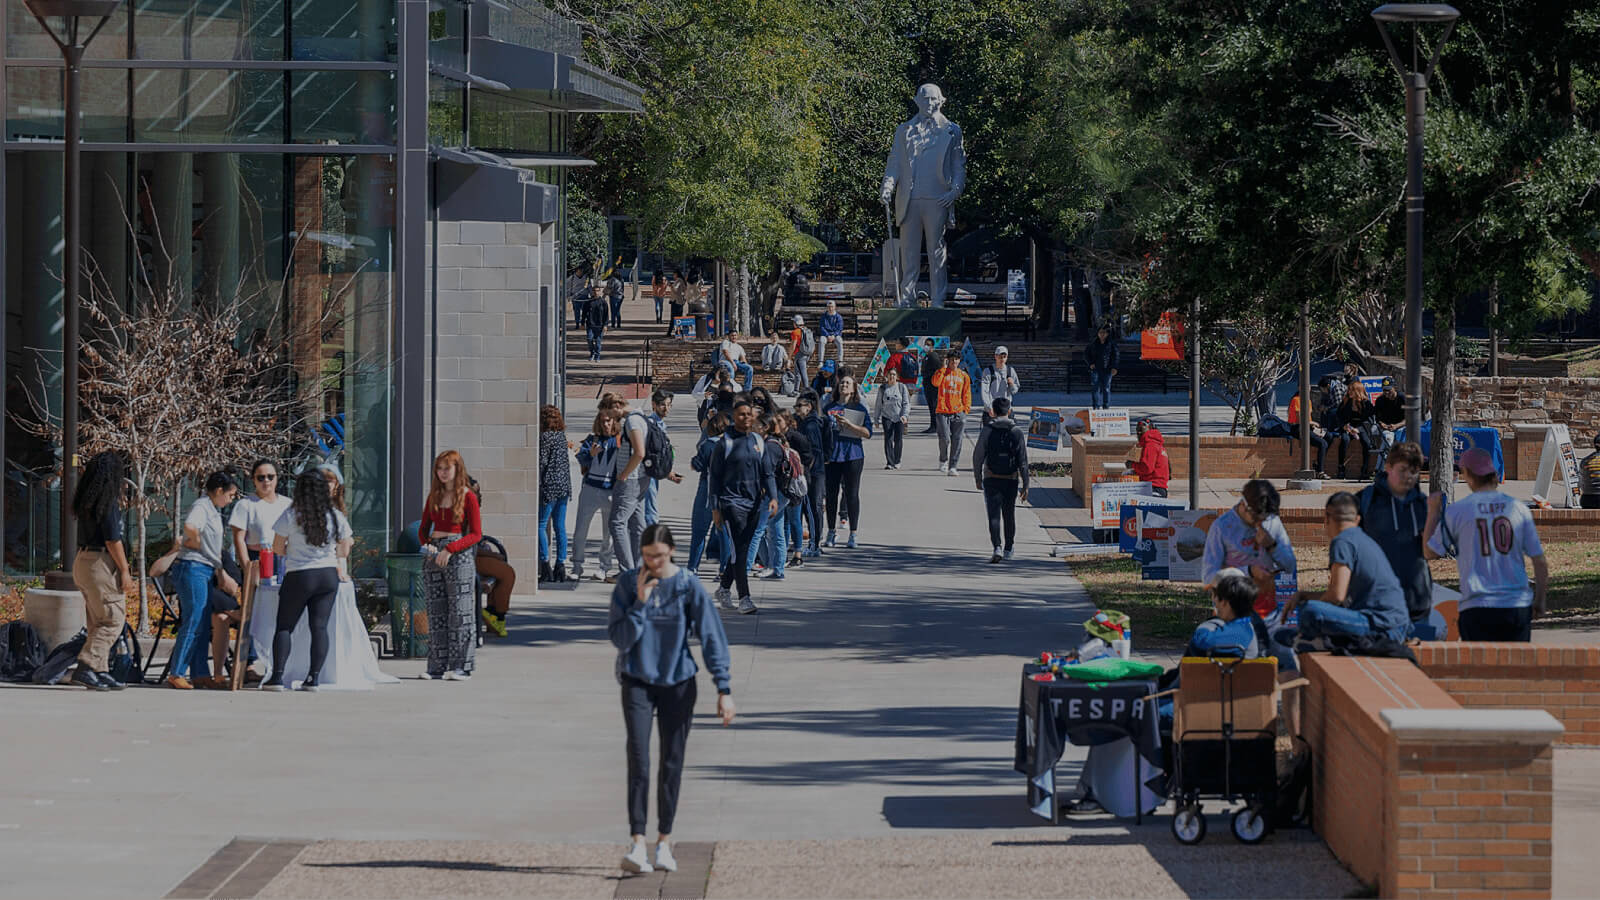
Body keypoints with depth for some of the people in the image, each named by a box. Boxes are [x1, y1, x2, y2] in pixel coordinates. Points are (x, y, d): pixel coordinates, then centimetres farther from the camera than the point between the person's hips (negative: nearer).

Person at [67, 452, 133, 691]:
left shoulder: (86, 500, 12)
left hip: (83, 559, 9)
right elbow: (112, 539, -16)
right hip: (101, 562, -9)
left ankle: (100, 671, 14)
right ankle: (86, 667, -14)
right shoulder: (107, 501, -14)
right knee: (112, 619, -6)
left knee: (97, 621, 13)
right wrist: (125, 571, -12)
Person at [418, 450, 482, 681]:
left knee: (459, 610, -6)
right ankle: (438, 665, 8)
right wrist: (426, 544, -3)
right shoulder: (434, 496, 13)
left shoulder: (467, 497, -3)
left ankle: (460, 666, -5)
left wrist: (450, 549, -17)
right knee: (436, 610, 5)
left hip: (458, 555, -5)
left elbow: (476, 534, -7)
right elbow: (423, 529, 19)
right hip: (434, 555, 5)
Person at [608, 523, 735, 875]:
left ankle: (664, 843, 16)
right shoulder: (627, 586, -5)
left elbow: (711, 636, -8)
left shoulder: (688, 586, -7)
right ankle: (637, 845, -16)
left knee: (672, 765, 5)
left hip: (678, 684, 1)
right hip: (637, 683, 0)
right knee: (639, 763, -12)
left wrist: (724, 690, -13)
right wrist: (640, 602, -20)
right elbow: (620, 639, -9)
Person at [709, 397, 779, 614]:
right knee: (739, 549, -12)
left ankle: (724, 589, 27)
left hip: (753, 503, 5)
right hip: (732, 501, -5)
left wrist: (773, 497, -1)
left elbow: (767, 473, 14)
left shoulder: (758, 442, 11)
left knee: (742, 549, 10)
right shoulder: (725, 443, -4)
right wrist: (715, 508, -7)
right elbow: (714, 476, -3)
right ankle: (744, 598, -14)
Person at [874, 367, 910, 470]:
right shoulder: (882, 389, 8)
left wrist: (905, 415, -9)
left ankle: (897, 462, 13)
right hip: (887, 417, 0)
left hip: (899, 418, 0)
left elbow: (906, 403, 4)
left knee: (898, 440, 0)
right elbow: (878, 405, 12)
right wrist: (877, 419, 9)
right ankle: (889, 462, -8)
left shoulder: (902, 387, 5)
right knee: (888, 439, -9)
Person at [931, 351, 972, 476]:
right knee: (945, 438, -11)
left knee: (956, 441, -2)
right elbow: (935, 382, -16)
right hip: (942, 412, -2)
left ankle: (952, 467, 2)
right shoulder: (942, 373, 6)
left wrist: (966, 408, 3)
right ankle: (943, 460, 14)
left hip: (958, 413, 2)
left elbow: (967, 394, 14)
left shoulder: (964, 376, 11)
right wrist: (944, 368, -13)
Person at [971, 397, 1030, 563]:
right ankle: (1009, 548, 30)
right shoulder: (1017, 432, -4)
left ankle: (997, 547, -21)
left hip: (991, 480, -2)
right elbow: (1023, 461, -3)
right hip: (1011, 480, 2)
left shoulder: (987, 431, -6)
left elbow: (978, 456, -2)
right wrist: (1025, 485, 1)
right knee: (1009, 515, 17)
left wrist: (978, 478, 12)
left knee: (994, 515, -4)